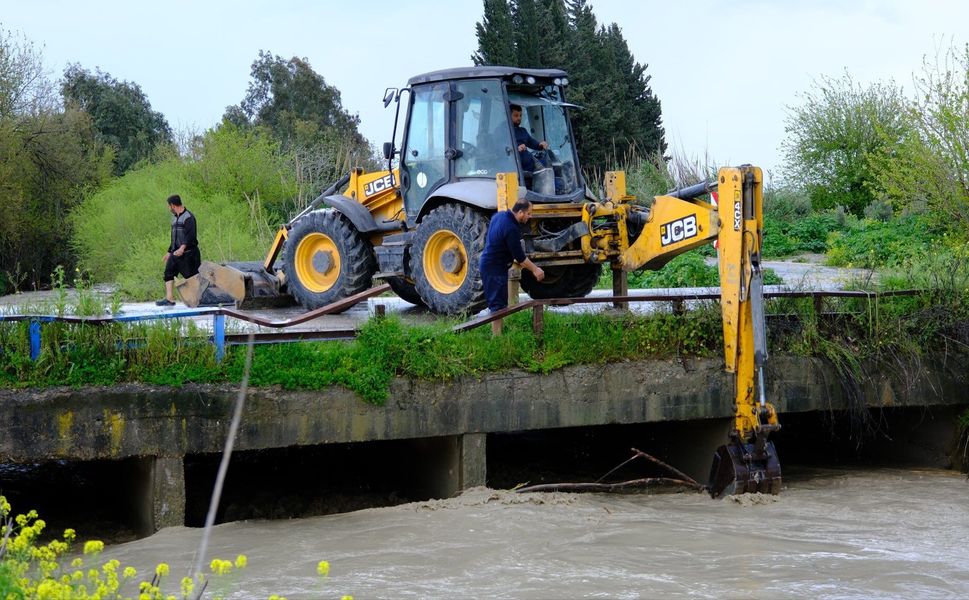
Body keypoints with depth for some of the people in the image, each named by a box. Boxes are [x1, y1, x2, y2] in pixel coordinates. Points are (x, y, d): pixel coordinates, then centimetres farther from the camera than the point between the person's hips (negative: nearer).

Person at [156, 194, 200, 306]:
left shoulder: (188, 217, -10)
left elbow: (190, 235, -22)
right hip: (176, 253, 9)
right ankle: (169, 298, -4)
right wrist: (169, 252, 29)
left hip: (188, 253, -9)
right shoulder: (174, 218, 19)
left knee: (191, 276, -5)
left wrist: (182, 248, -33)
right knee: (168, 272, -2)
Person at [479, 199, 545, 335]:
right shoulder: (511, 229, -26)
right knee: (498, 304, -7)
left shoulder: (499, 215, 4)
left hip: (487, 262, 10)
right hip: (495, 269, -10)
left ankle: (496, 333, 19)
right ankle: (497, 336, -7)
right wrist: (535, 269, -8)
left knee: (498, 302, 15)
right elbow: (519, 256, -19)